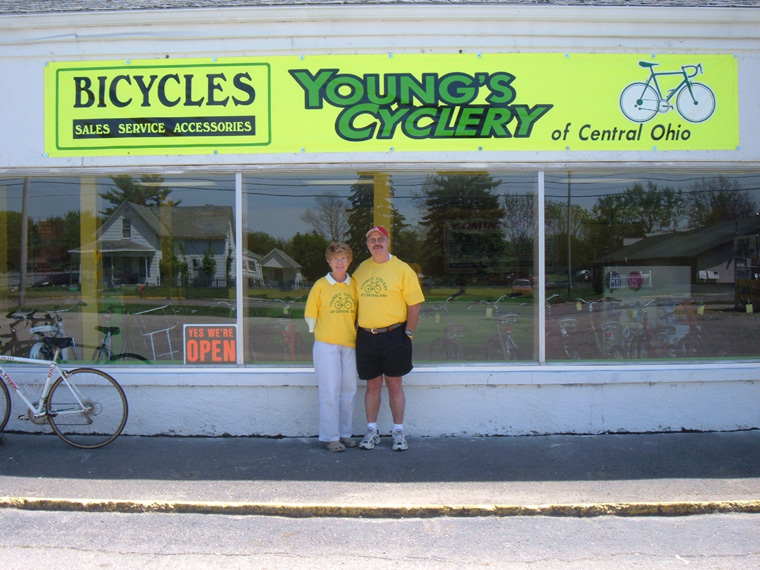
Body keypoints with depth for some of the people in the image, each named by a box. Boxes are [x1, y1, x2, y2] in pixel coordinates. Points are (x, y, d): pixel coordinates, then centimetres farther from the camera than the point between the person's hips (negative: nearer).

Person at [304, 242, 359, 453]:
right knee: (330, 391, -2)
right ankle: (330, 437, 6)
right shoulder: (321, 285, 0)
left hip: (350, 344, 3)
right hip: (326, 345, -3)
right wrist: (321, 334, 3)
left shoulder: (354, 285, 7)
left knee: (348, 389, 8)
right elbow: (310, 315, 5)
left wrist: (352, 332, 5)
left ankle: (345, 433, 20)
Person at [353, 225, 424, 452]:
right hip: (366, 337, 3)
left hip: (393, 335, -3)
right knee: (372, 385, 10)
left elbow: (414, 304, -4)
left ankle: (399, 432, 14)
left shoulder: (402, 269, -3)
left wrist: (408, 333, -8)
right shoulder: (360, 269, 9)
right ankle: (371, 431, 19)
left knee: (394, 384, 4)